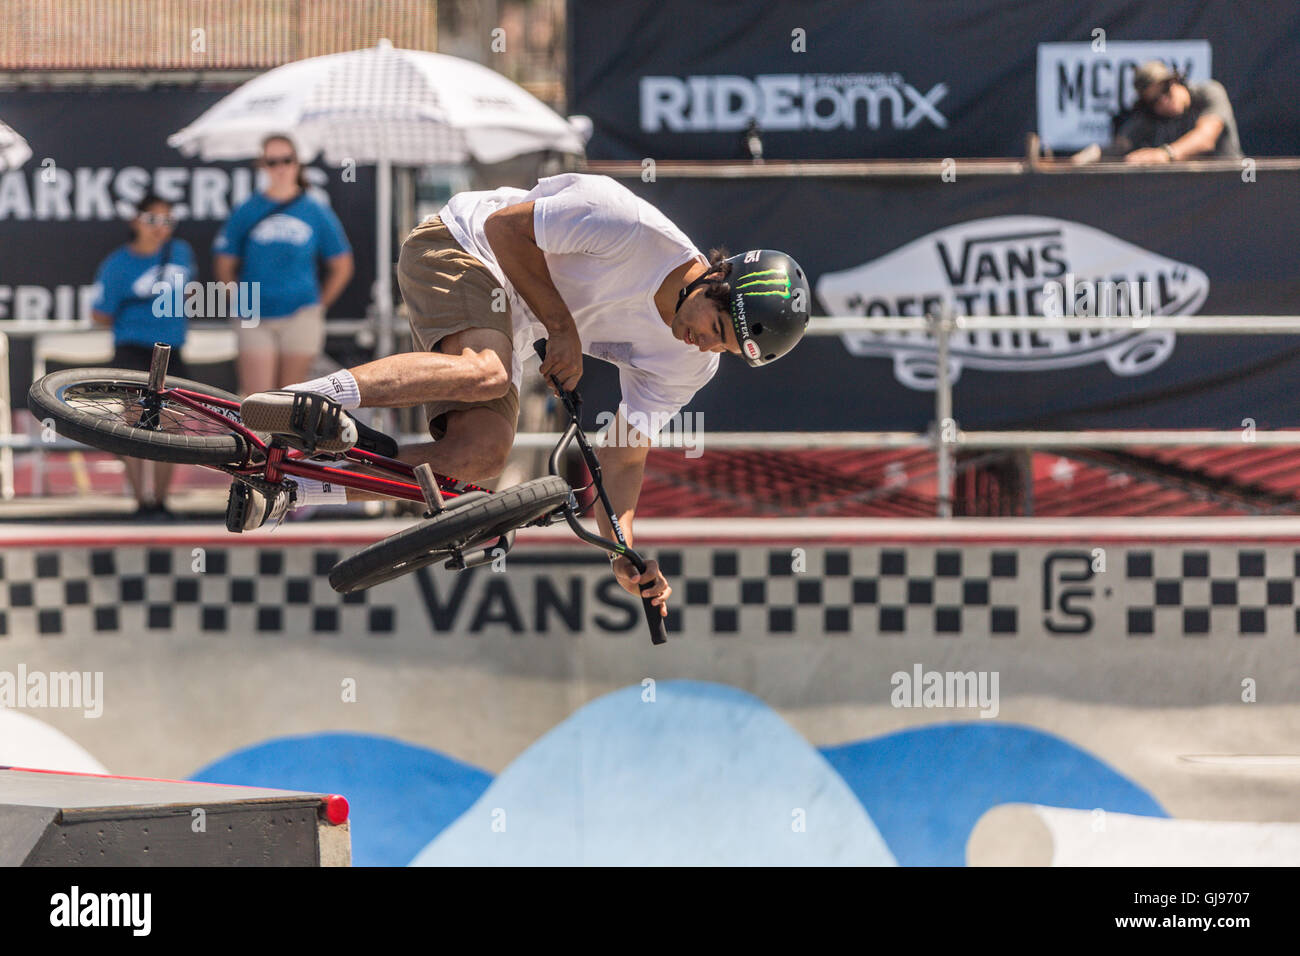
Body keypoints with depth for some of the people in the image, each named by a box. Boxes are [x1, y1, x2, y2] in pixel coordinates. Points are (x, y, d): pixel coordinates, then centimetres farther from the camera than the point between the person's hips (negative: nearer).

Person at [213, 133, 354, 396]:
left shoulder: (317, 214, 5)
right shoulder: (247, 213, 3)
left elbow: (341, 266, 15)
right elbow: (224, 265, 11)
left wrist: (319, 305, 10)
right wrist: (241, 302, 5)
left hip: (300, 317, 1)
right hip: (255, 322, -1)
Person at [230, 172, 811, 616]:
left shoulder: (687, 369, -4)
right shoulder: (632, 229, -26)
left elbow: (625, 456, 1)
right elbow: (505, 226, -17)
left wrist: (623, 550, -16)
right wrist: (562, 328, -21)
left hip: (504, 324, 7)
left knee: (483, 454, -20)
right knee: (486, 374, -38)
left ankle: (290, 493, -18)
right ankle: (317, 399, -45)